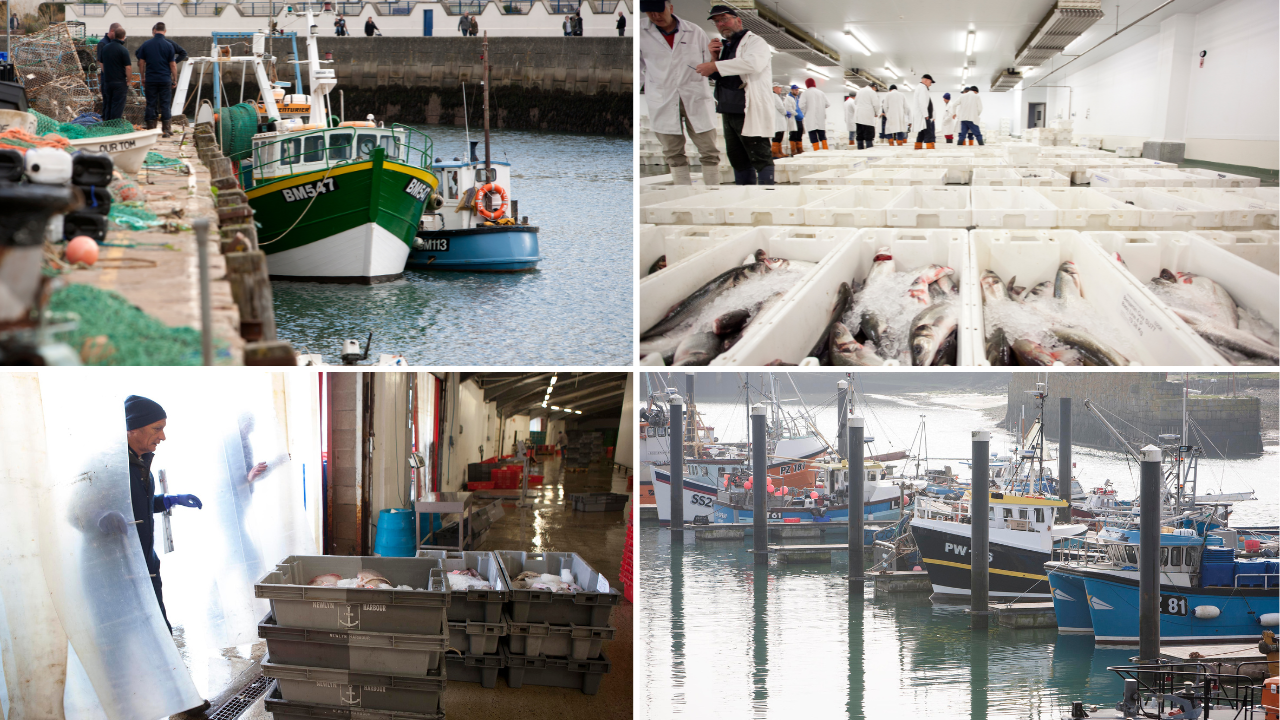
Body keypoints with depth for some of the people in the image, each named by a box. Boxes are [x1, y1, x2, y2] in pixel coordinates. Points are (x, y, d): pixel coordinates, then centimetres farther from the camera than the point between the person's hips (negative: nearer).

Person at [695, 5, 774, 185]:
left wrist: (716, 66, -23)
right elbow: (716, 78, 25)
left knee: (760, 159, -8)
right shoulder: (725, 47, 21)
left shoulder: (755, 42, -5)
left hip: (752, 114, -9)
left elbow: (753, 62, -27)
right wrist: (714, 57, 5)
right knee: (737, 159, 13)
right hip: (729, 113, 9)